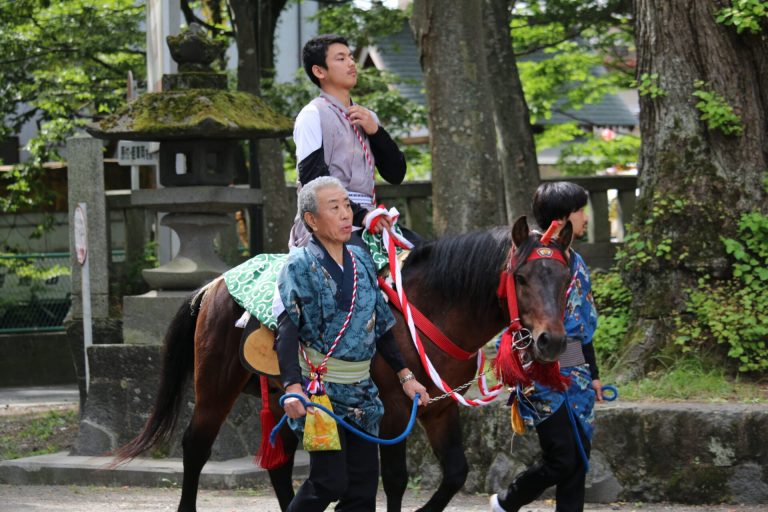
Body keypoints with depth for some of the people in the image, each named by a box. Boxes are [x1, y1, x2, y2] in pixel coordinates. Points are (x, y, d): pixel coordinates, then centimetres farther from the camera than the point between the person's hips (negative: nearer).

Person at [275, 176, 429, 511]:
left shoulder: (361, 261, 11)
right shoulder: (300, 266, -7)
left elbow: (380, 326, 19)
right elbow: (287, 332, -18)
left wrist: (405, 376, 16)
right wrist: (293, 387, -32)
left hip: (361, 389, 6)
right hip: (319, 388, -6)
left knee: (363, 484, 3)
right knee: (331, 481, -12)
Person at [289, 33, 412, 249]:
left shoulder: (367, 117, 23)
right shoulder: (312, 115, 2)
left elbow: (396, 174, 18)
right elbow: (313, 177, -9)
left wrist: (375, 131, 2)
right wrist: (359, 215, -19)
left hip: (366, 221, 7)